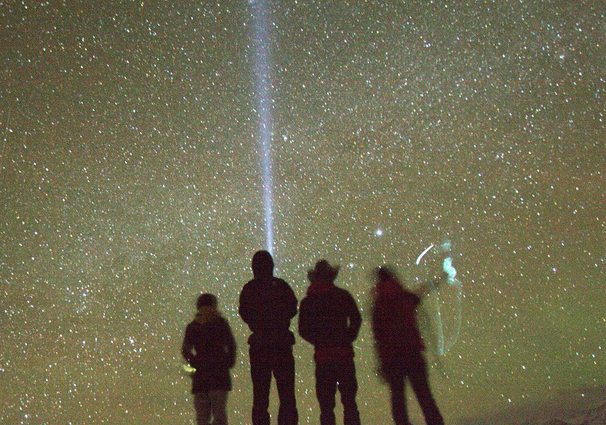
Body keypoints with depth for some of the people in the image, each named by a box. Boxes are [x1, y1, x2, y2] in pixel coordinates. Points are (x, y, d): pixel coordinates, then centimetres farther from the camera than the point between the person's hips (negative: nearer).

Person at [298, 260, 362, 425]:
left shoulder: (307, 301, 5)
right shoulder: (343, 296, 1)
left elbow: (303, 330, 1)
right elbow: (356, 319, -5)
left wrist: (320, 342, 11)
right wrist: (347, 339, 6)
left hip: (322, 357, 1)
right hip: (344, 354, -1)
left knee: (326, 403, 6)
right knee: (349, 400, 7)